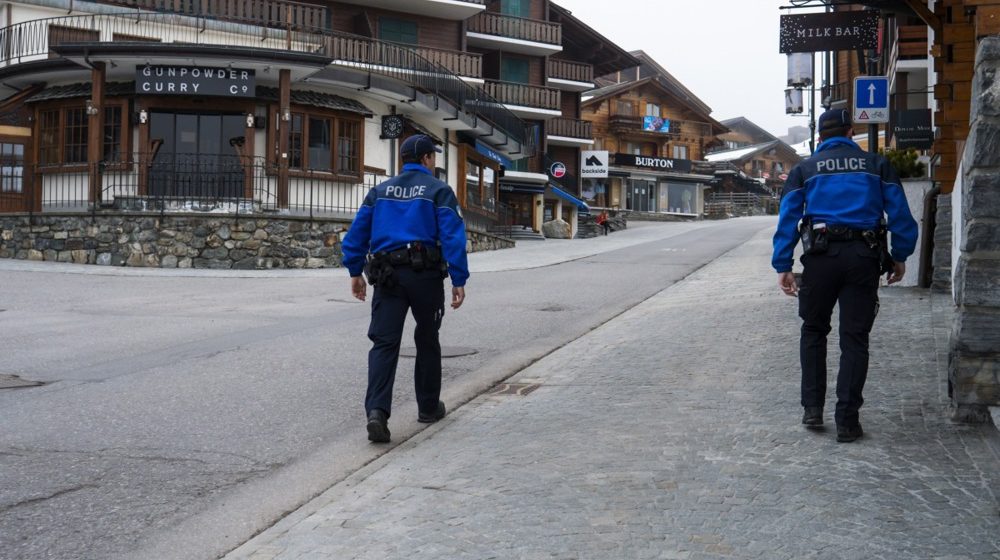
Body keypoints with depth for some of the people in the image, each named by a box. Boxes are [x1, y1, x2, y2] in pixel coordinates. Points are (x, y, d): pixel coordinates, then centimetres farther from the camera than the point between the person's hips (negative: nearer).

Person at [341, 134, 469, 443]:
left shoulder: (381, 191, 13)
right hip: (425, 275, -2)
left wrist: (355, 272, 17)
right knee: (427, 341, 14)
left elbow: (357, 231, 11)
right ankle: (428, 407, 26)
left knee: (384, 343, -3)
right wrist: (459, 280, -9)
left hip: (388, 275, 3)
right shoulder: (438, 191, 0)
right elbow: (453, 237, -9)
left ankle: (377, 411, -20)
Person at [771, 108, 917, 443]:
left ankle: (812, 408, 12)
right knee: (854, 338, 5)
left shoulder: (804, 170, 10)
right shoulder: (876, 165, 12)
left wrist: (782, 266, 0)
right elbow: (899, 213, 6)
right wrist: (900, 256, 12)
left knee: (814, 330, 17)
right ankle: (847, 421, 4)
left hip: (821, 255, 0)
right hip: (863, 257, 0)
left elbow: (787, 219, 2)